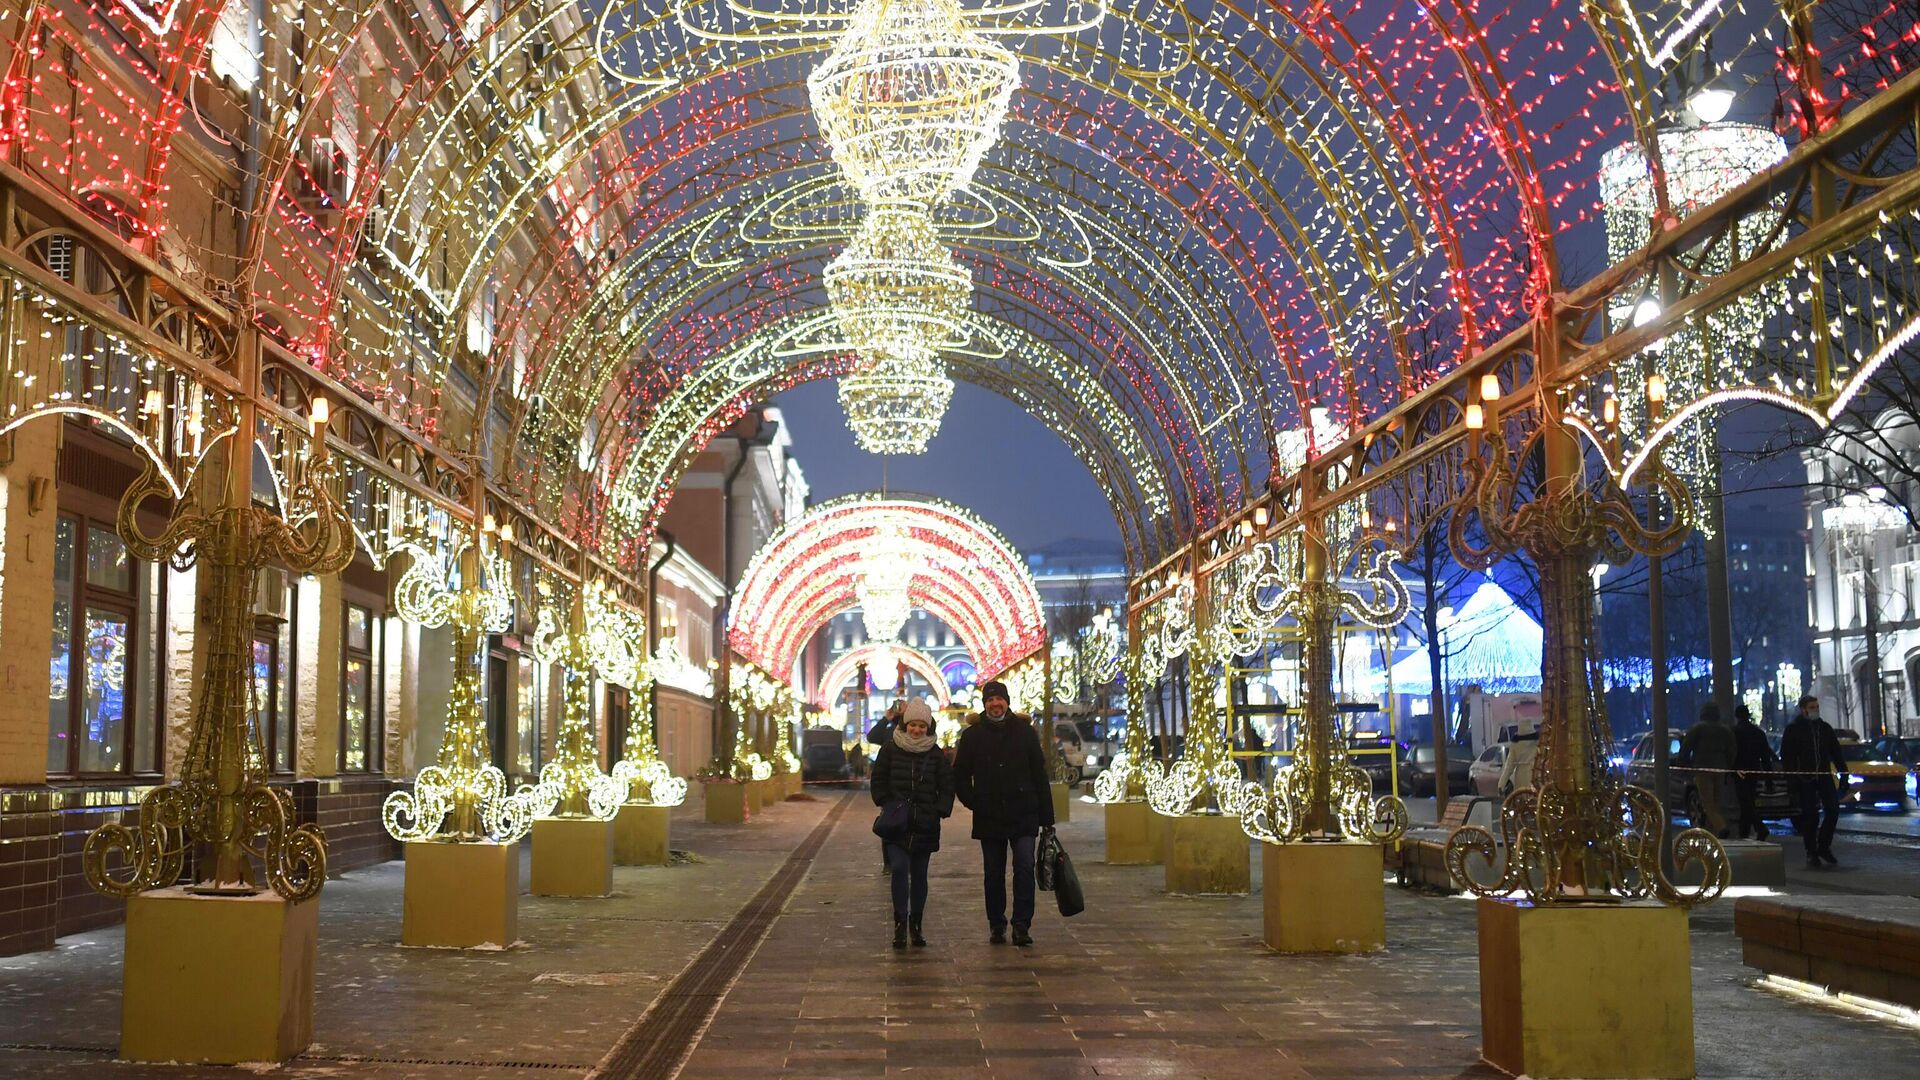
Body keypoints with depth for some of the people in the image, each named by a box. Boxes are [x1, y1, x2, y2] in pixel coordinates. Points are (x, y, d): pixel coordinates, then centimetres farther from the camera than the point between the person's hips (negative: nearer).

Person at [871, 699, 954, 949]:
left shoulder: (936, 753, 3)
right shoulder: (890, 749, 1)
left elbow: (946, 787, 8)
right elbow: (878, 781, 6)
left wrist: (940, 811, -3)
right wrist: (887, 805, -5)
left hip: (925, 825, 2)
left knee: (919, 875, 8)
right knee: (899, 869, -16)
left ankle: (915, 926, 18)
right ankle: (900, 924, -11)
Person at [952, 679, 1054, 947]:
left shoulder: (1025, 732, 4)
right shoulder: (972, 736, 6)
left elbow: (1040, 775, 5)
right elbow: (959, 776, 13)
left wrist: (1046, 817, 1)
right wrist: (974, 803, 0)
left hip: (1023, 816, -1)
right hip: (989, 819, 1)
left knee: (1024, 868, -10)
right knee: (993, 874, 7)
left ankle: (1022, 925, -6)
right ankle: (997, 926, 17)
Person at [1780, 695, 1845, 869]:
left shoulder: (1825, 728, 13)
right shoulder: (1793, 729, -1)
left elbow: (1835, 752, 16)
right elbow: (1786, 756, -3)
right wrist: (1790, 779, -11)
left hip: (1824, 776, 4)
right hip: (1804, 778, -4)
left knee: (1833, 809, -5)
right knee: (1810, 815, -4)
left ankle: (1824, 846, 13)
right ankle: (1812, 854, 5)